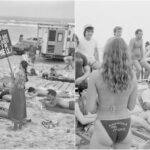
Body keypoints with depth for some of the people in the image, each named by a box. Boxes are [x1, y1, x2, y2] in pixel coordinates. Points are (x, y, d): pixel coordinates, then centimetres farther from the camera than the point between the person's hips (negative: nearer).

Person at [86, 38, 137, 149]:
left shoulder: (95, 76, -16)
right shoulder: (133, 77, -7)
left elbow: (90, 108, -14)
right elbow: (131, 106, 4)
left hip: (104, 130, -3)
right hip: (124, 128, 3)